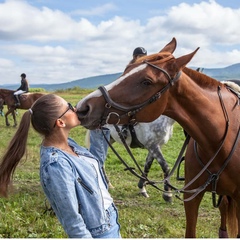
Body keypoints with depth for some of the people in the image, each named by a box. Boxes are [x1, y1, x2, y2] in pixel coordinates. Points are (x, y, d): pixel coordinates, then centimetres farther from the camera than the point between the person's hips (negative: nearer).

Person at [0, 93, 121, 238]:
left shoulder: (67, 143, -4)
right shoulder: (57, 165, -29)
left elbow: (97, 160, 14)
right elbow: (73, 223, -26)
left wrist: (99, 128, 1)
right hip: (99, 233, -8)